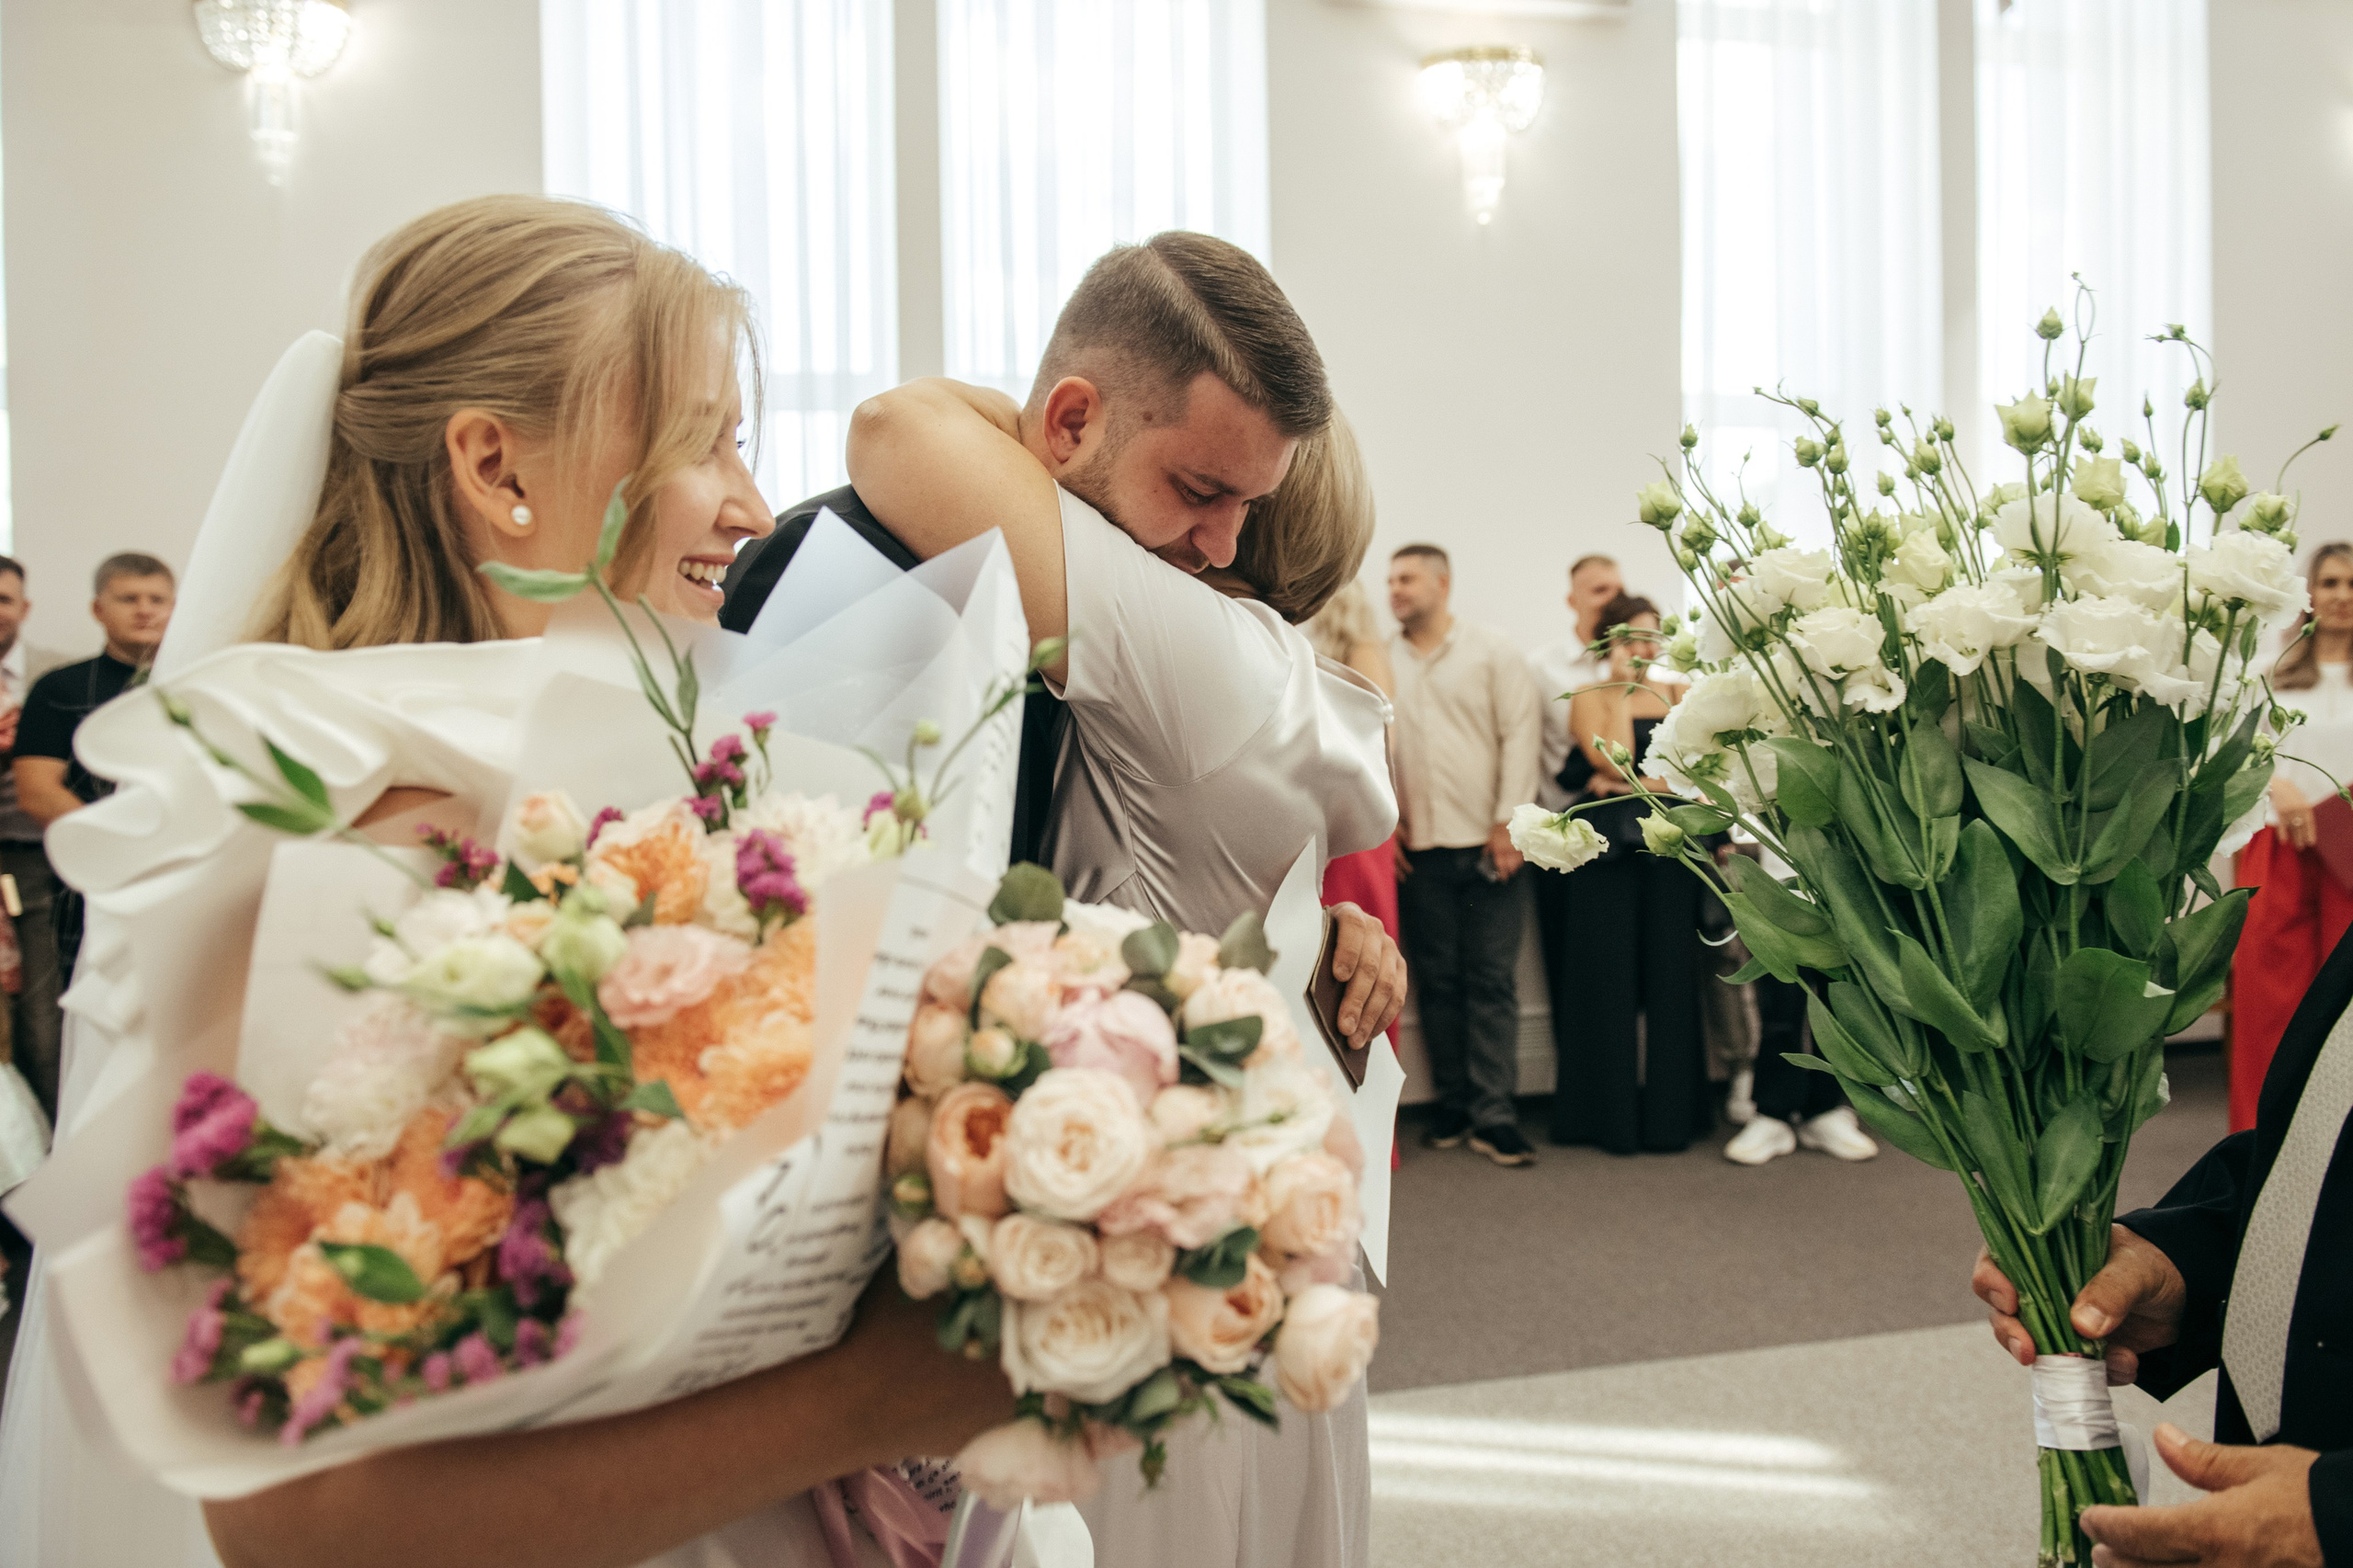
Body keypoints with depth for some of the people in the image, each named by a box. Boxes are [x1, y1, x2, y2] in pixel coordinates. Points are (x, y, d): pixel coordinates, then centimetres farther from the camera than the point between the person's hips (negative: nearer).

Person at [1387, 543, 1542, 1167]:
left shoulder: (1492, 652, 5)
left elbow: (1521, 733, -1)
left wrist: (1509, 821, -9)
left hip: (1486, 844, -2)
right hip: (1416, 851, 2)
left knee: (1492, 980, -2)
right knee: (1437, 980, 5)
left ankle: (1493, 1114, 1)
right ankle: (1454, 1104, 14)